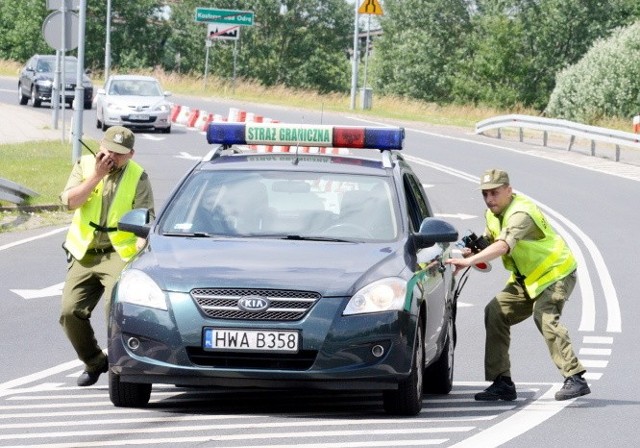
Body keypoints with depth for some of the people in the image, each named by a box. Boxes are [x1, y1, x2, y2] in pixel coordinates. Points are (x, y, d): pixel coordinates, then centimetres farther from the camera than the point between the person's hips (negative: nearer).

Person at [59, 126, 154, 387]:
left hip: (119, 254, -3)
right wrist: (97, 175, -13)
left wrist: (141, 252, -23)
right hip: (85, 254, 4)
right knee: (70, 312, -4)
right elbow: (69, 201, -8)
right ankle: (94, 362, 18)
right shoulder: (85, 165, 6)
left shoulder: (137, 177, 0)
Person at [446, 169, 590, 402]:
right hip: (526, 279, 9)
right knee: (495, 312, -3)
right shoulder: (493, 214, 3)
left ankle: (575, 379, -28)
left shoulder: (520, 213, -27)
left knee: (544, 317, -29)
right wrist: (473, 250, -11)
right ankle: (502, 383, -1)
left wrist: (469, 261, -50)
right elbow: (489, 241, 14)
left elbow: (503, 245, -42)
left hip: (555, 273, -9)